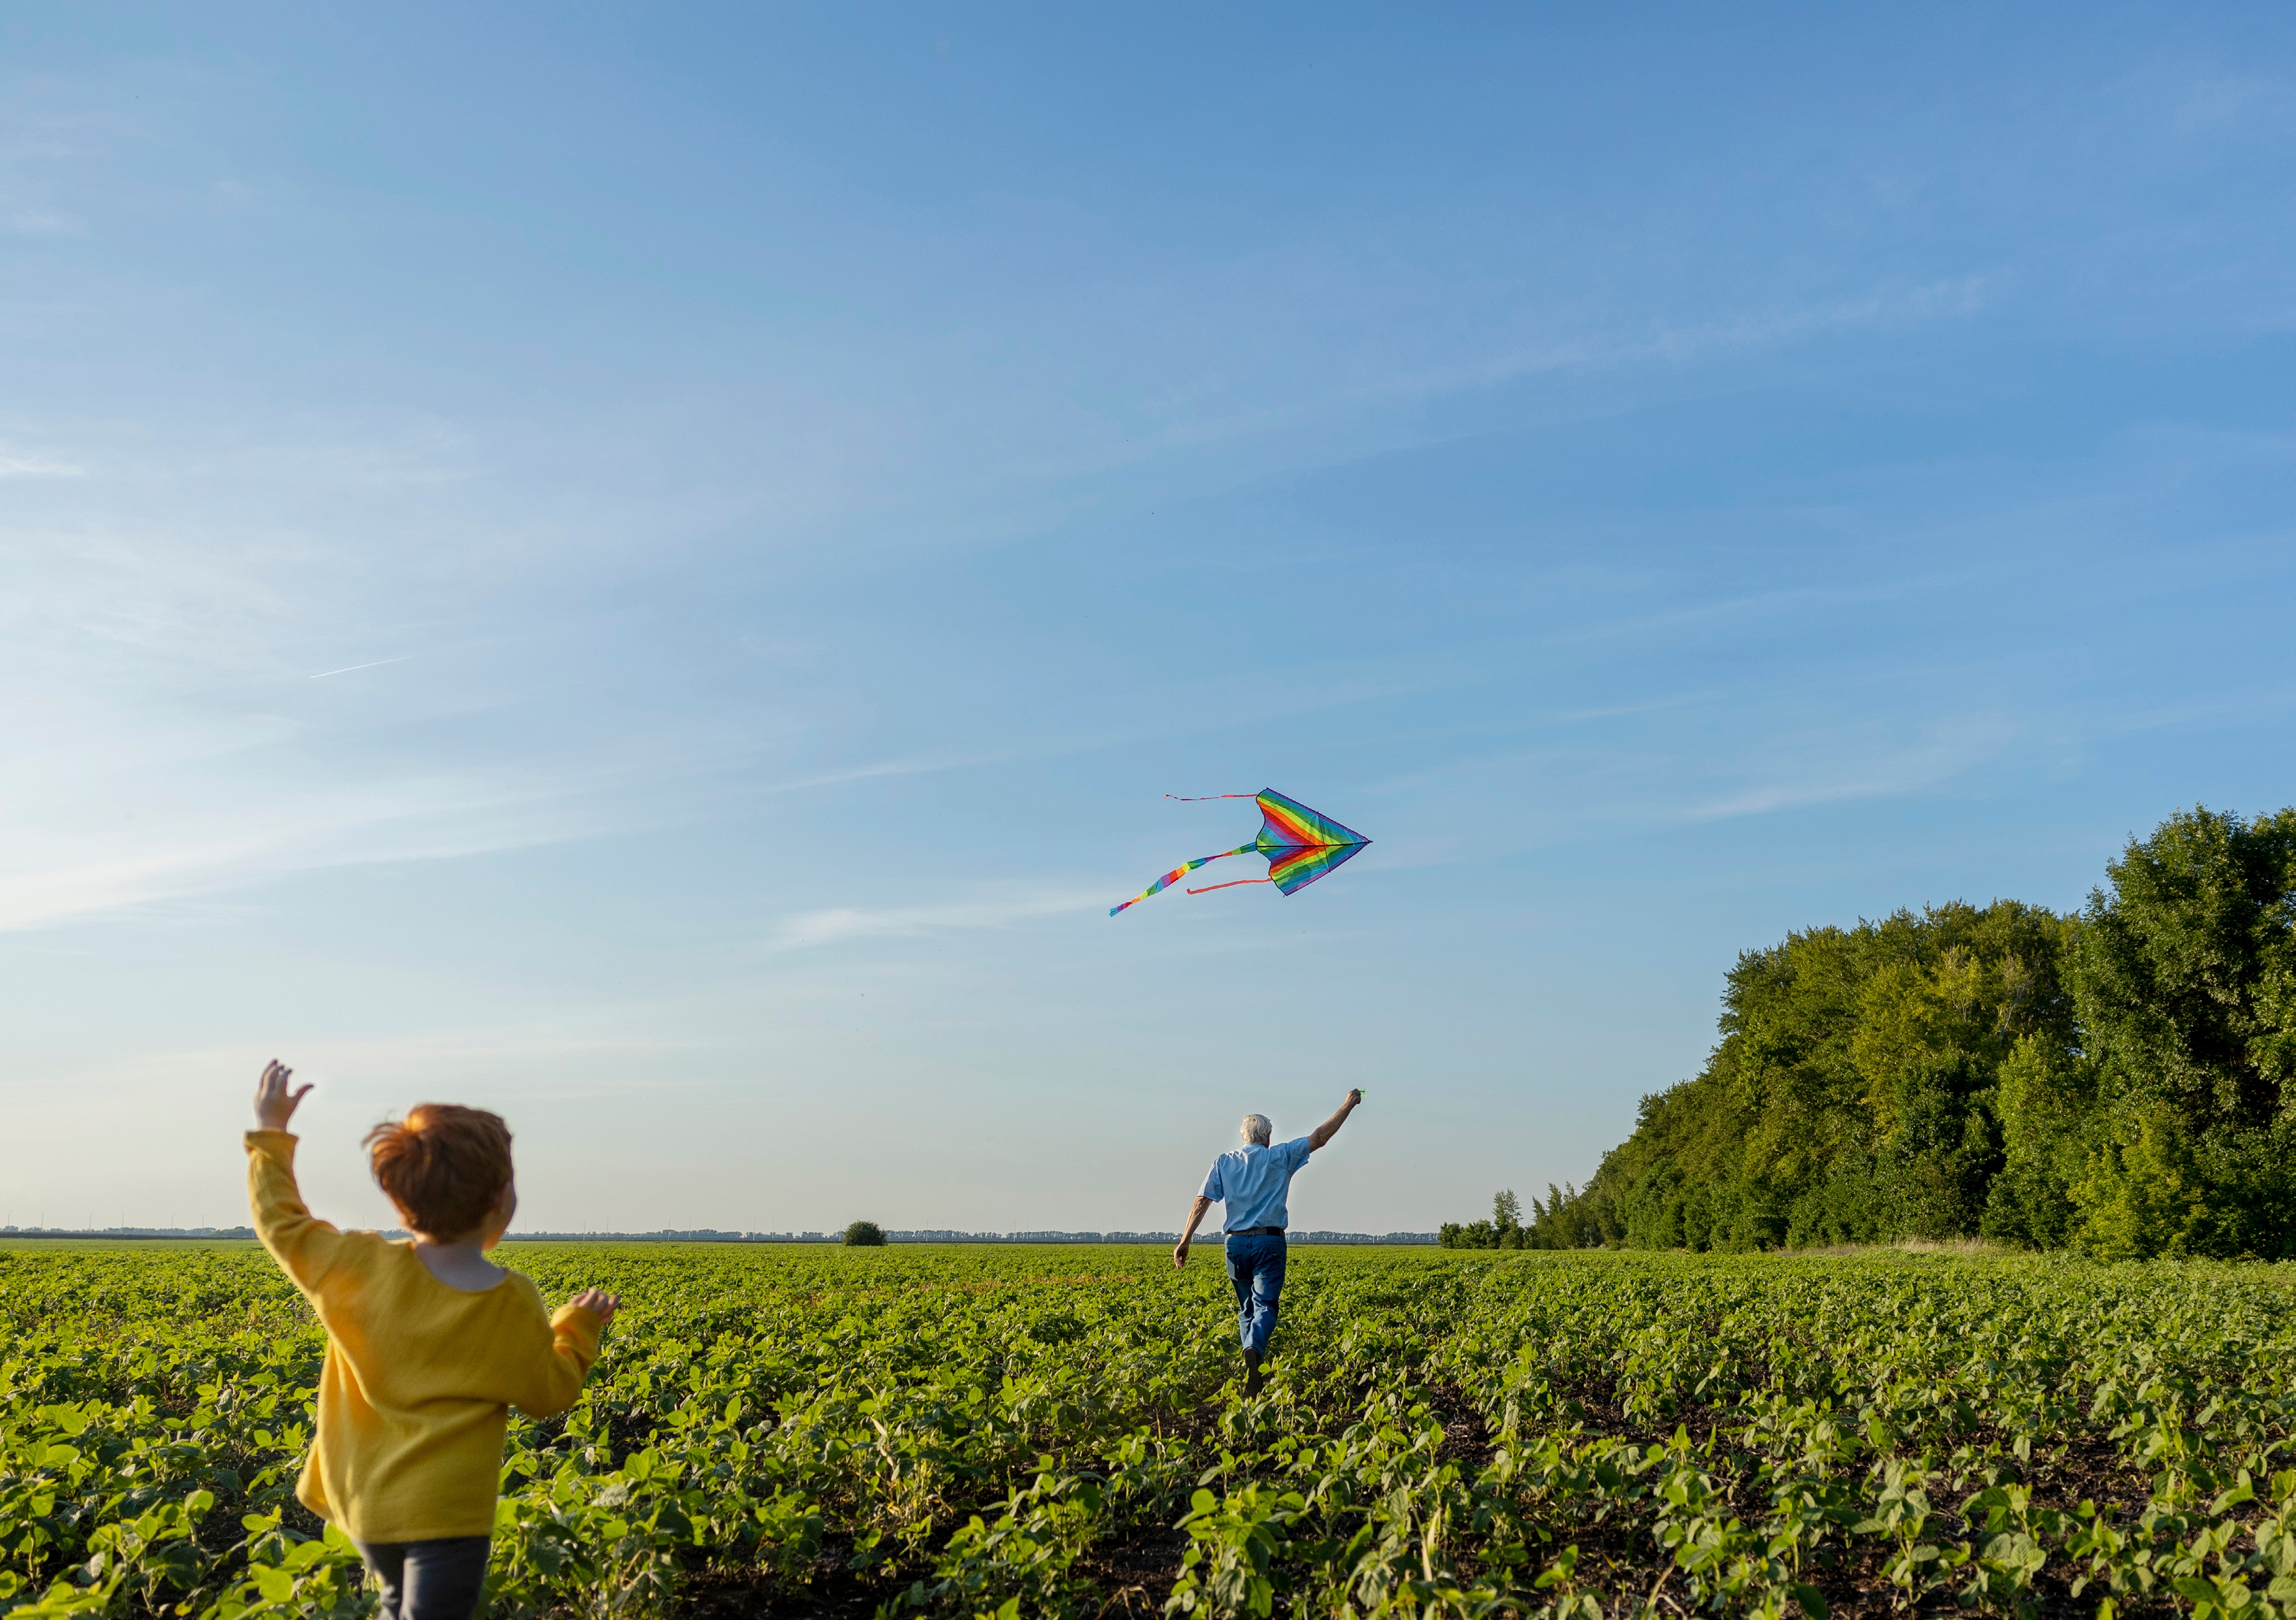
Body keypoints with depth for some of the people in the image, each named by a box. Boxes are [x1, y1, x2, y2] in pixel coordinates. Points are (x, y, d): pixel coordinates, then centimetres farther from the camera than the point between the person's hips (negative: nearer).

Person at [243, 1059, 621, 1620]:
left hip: (363, 1503, 4)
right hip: (446, 1511, -4)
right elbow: (550, 1394, 0)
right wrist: (579, 1327, 15)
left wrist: (270, 1133, 13)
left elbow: (282, 1226, 5)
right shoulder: (514, 1304, -14)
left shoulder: (362, 1267, -12)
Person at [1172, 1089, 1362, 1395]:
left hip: (1236, 1242, 3)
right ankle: (1254, 1350, -38)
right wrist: (1348, 1105, 17)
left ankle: (1254, 1365, 13)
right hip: (1269, 1241, -3)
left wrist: (1186, 1239, 0)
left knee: (1246, 1308, 16)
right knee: (1265, 1305, -10)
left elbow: (1203, 1201, 0)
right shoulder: (1280, 1158, 3)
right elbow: (1319, 1137, 8)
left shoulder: (1224, 1162, 8)